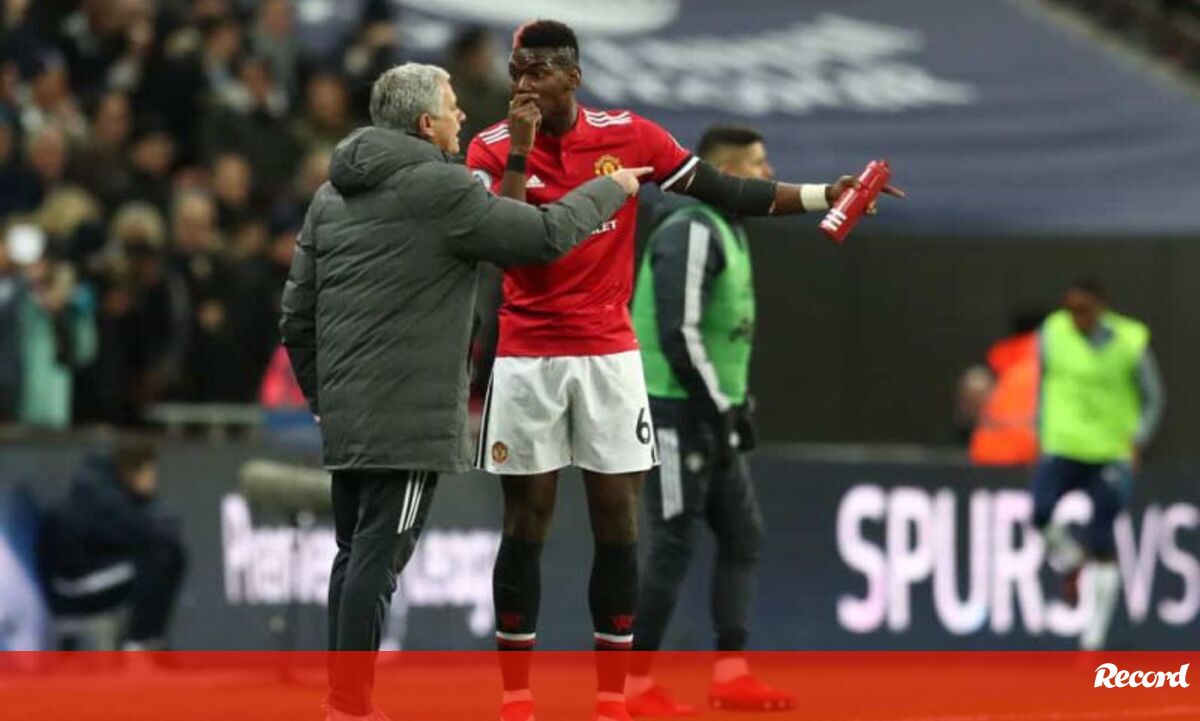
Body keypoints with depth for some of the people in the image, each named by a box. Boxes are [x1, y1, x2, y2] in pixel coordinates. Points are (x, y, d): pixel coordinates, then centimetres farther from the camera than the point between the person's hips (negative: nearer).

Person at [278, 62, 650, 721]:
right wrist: (611, 190, 10)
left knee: (355, 554, 14)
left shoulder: (333, 195, 13)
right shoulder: (439, 190, -11)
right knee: (377, 558, -7)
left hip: (344, 413, 8)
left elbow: (297, 312, 15)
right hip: (406, 418, -8)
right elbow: (547, 236, -7)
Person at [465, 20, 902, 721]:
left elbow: (725, 191, 4)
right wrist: (521, 152, -20)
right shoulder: (494, 149, -4)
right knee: (525, 522, 1)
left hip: (609, 354, 1)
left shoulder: (629, 135, -1)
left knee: (617, 519, 1)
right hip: (526, 358, -1)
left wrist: (825, 195, -1)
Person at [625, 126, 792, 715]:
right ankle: (636, 685, 0)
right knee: (673, 547, -6)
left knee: (743, 536, 8)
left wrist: (735, 406, 16)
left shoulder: (727, 231, 16)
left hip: (711, 416, 10)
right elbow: (678, 330, -22)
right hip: (679, 412, -10)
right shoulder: (690, 231, -15)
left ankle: (730, 675, 10)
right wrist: (718, 409, -20)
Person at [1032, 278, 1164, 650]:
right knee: (1040, 512, -24)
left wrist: (1137, 442, -9)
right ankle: (1071, 561, 9)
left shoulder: (1130, 343, -7)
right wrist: (1042, 435, 11)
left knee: (1102, 545, -4)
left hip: (1112, 454, -2)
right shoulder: (1053, 333, -1)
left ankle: (1094, 637, 6)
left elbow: (1153, 399, 4)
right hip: (1063, 448, 2)